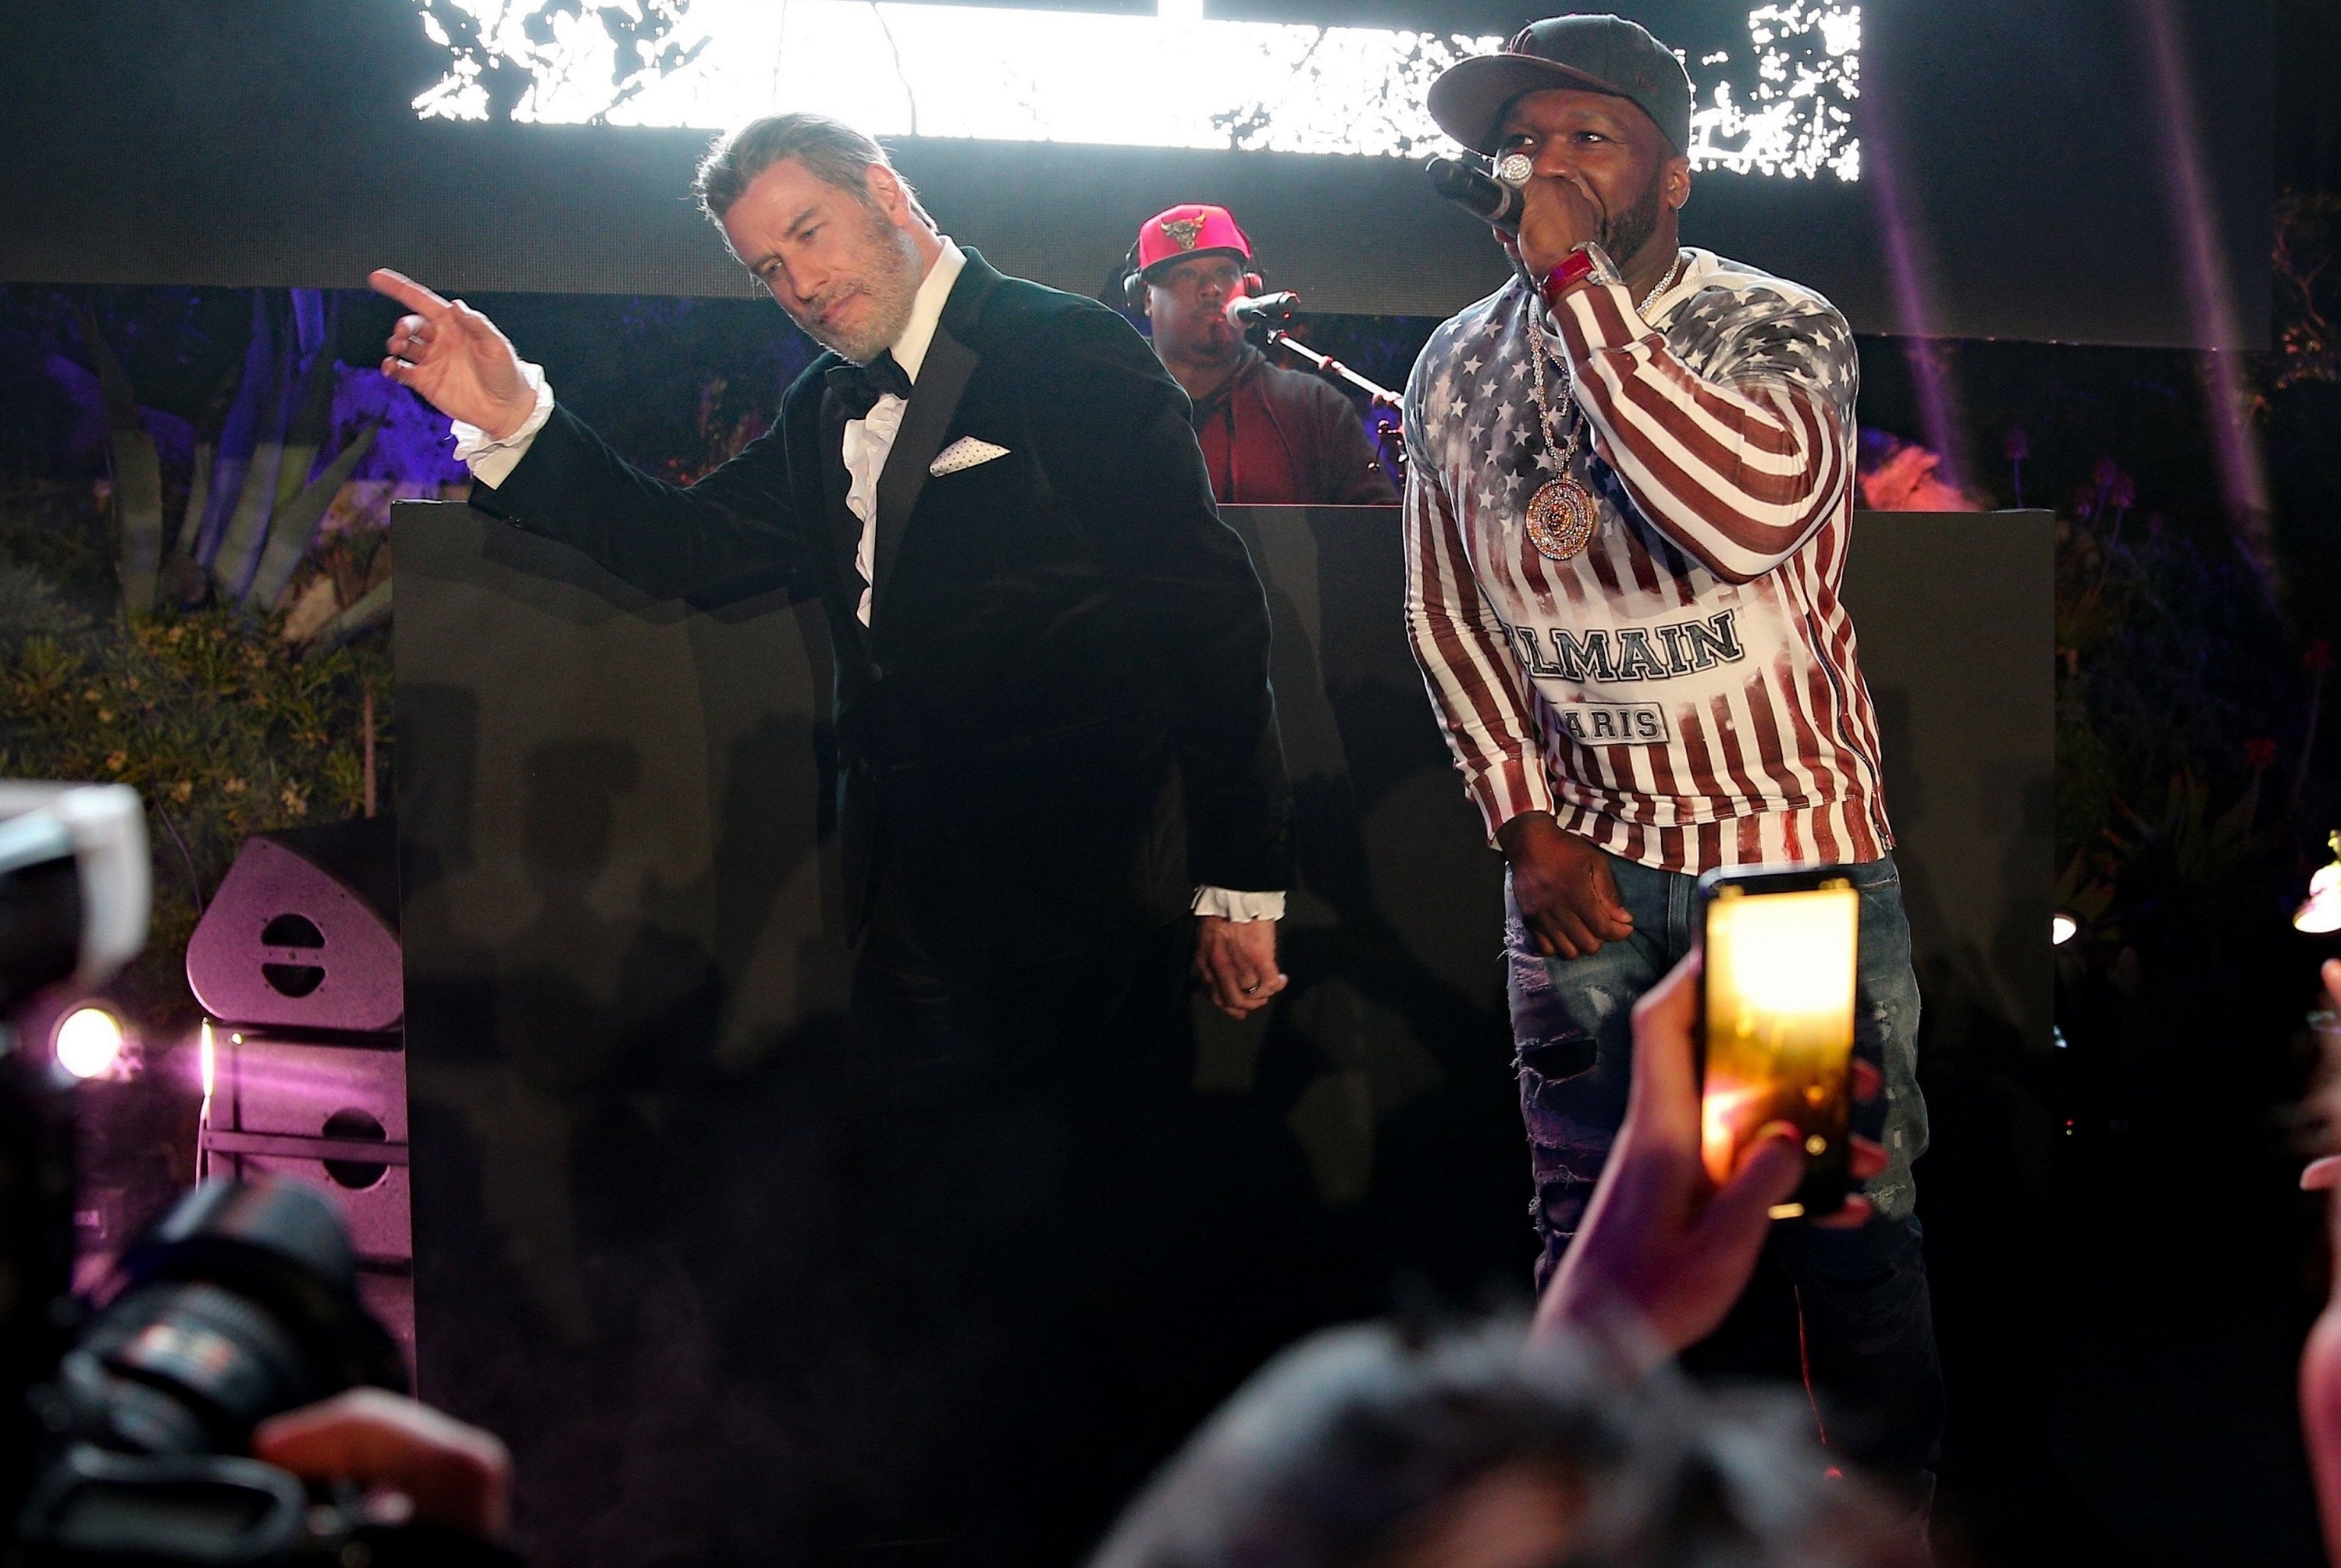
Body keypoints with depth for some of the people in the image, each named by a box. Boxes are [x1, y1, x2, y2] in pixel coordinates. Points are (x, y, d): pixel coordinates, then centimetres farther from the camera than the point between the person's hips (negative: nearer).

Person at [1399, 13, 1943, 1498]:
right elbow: (1449, 612, 10)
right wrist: (1529, 823, 0)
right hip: (1580, 864, 4)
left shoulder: (1780, 328, -9)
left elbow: (1750, 509, -30)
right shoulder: (1459, 363, 5)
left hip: (1790, 845, -3)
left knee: (1853, 1223, 3)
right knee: (1588, 1225, 12)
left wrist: (1574, 278, -27)